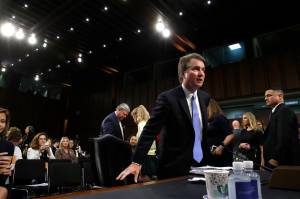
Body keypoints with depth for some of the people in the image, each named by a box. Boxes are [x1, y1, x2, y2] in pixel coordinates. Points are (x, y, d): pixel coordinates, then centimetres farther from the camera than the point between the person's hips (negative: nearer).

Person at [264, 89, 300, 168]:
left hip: (283, 161, -9)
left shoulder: (284, 111, -11)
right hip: (278, 161, 9)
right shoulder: (276, 112, 18)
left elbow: (284, 136, -22)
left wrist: (275, 158, -21)